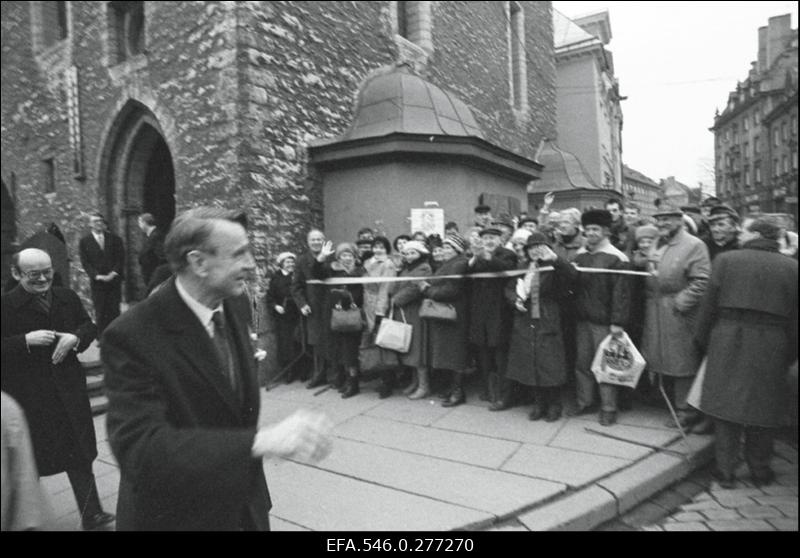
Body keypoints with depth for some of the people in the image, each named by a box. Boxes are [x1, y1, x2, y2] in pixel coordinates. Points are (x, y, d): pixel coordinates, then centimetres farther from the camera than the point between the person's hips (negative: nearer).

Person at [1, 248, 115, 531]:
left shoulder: (67, 297, 3)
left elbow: (89, 326, 9)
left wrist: (75, 337, -10)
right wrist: (26, 340, -25)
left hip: (69, 389, 3)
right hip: (27, 395, -3)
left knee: (80, 455, 10)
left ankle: (91, 516, 22)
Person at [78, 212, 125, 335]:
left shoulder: (114, 239, 9)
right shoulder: (84, 242, 6)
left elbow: (120, 258, 5)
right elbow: (85, 262, 1)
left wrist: (114, 273, -9)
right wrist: (97, 276, -12)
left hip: (114, 280, 1)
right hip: (97, 282, -1)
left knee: (114, 311, 0)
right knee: (100, 313, 0)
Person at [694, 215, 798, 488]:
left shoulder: (725, 260, -4)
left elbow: (709, 305, -2)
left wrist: (703, 339, 8)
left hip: (727, 344, -1)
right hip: (771, 349, 1)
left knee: (726, 404, 8)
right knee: (763, 410, 14)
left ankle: (725, 470, 15)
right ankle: (760, 470, 27)